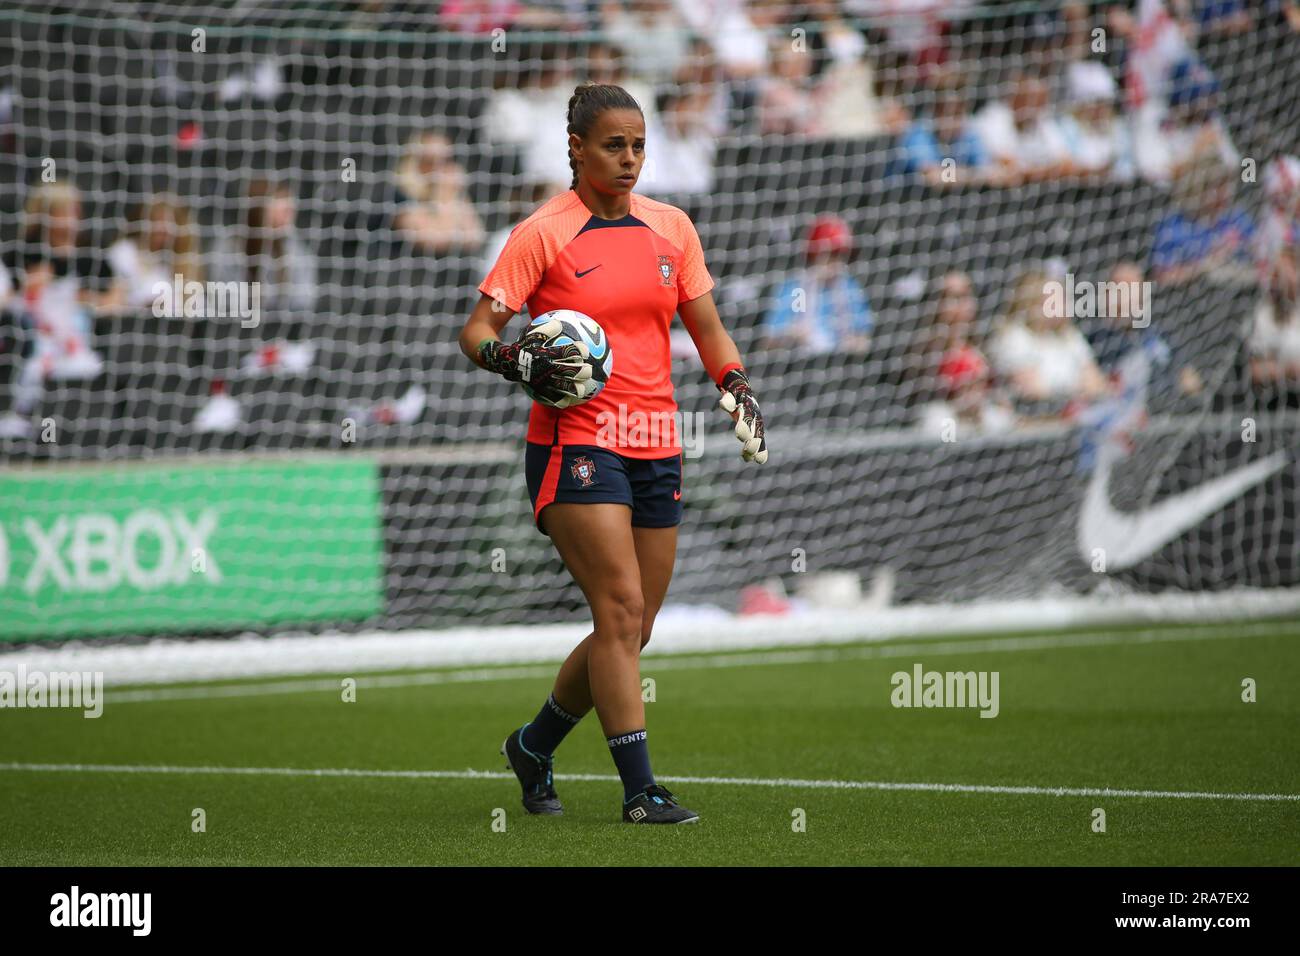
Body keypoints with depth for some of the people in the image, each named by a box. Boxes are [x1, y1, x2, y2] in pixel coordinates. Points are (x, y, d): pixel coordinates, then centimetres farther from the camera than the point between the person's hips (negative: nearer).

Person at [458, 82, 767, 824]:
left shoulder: (671, 227, 10)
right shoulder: (543, 234, -5)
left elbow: (707, 328, 16)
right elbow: (477, 331, -4)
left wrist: (738, 389, -1)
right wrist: (520, 362, -23)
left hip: (656, 448, 6)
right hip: (575, 442, -6)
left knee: (633, 628, 8)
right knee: (621, 608, -16)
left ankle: (534, 746, 30)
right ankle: (640, 789, -13)